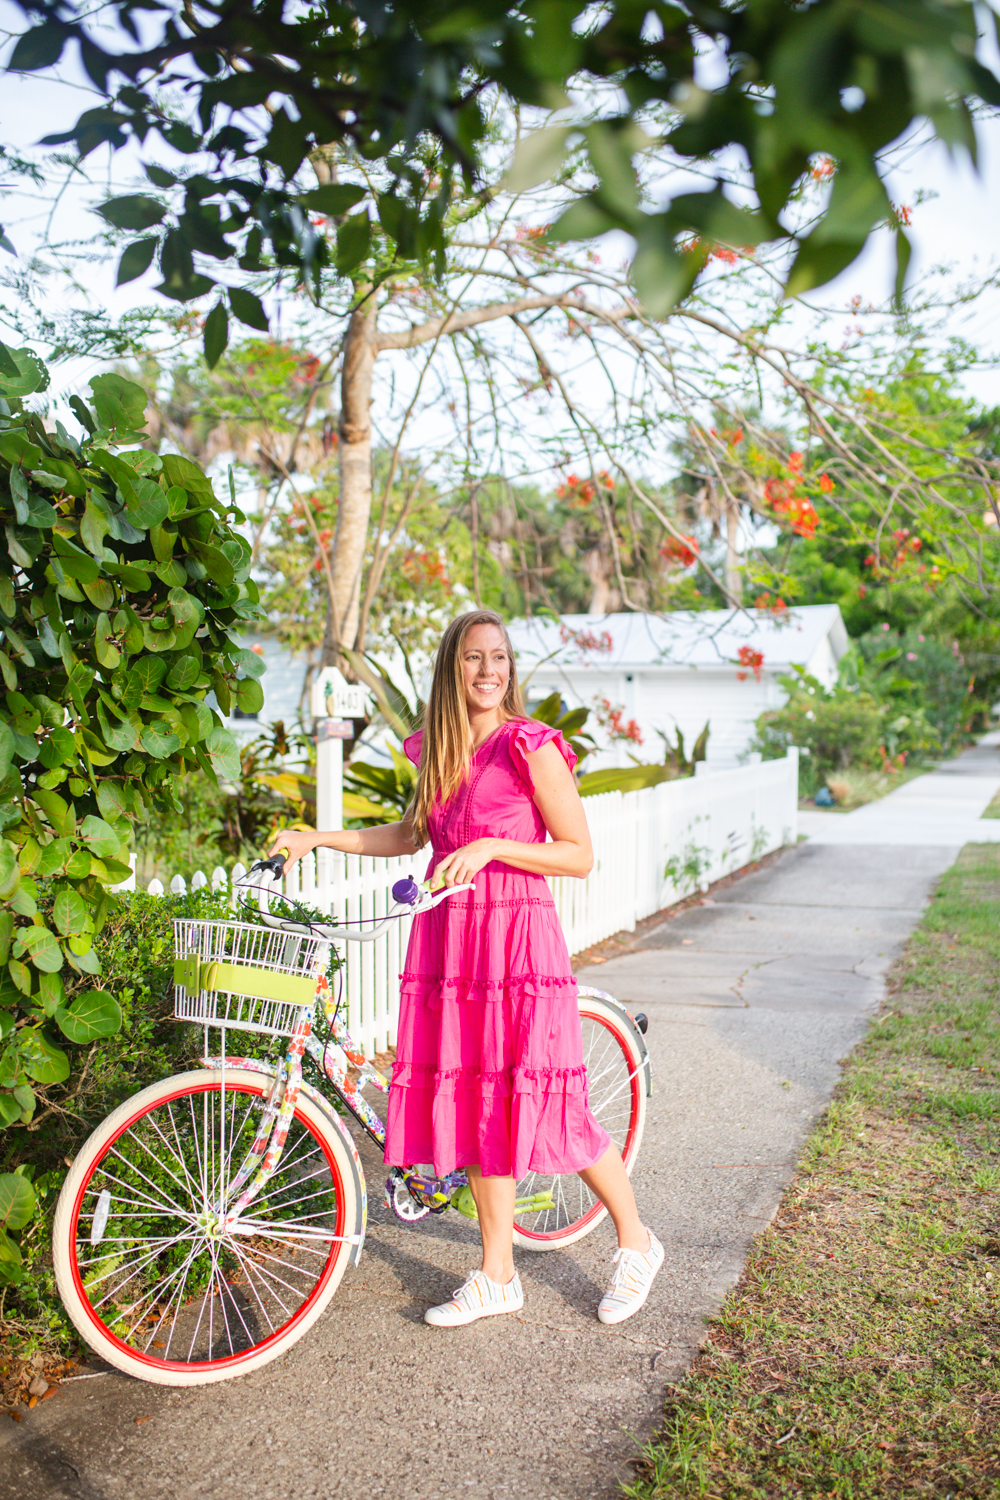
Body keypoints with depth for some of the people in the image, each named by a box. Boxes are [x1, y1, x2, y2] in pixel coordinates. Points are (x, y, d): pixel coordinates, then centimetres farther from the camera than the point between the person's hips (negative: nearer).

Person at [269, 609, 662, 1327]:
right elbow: (412, 835, 24)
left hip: (516, 937, -6)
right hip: (447, 938, 6)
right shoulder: (439, 749, 11)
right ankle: (497, 1275, 23)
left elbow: (580, 855, -9)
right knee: (479, 1102, 9)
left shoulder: (532, 746, -8)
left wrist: (491, 846, -19)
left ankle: (636, 1242, 21)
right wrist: (317, 839, 17)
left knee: (539, 1101, -2)